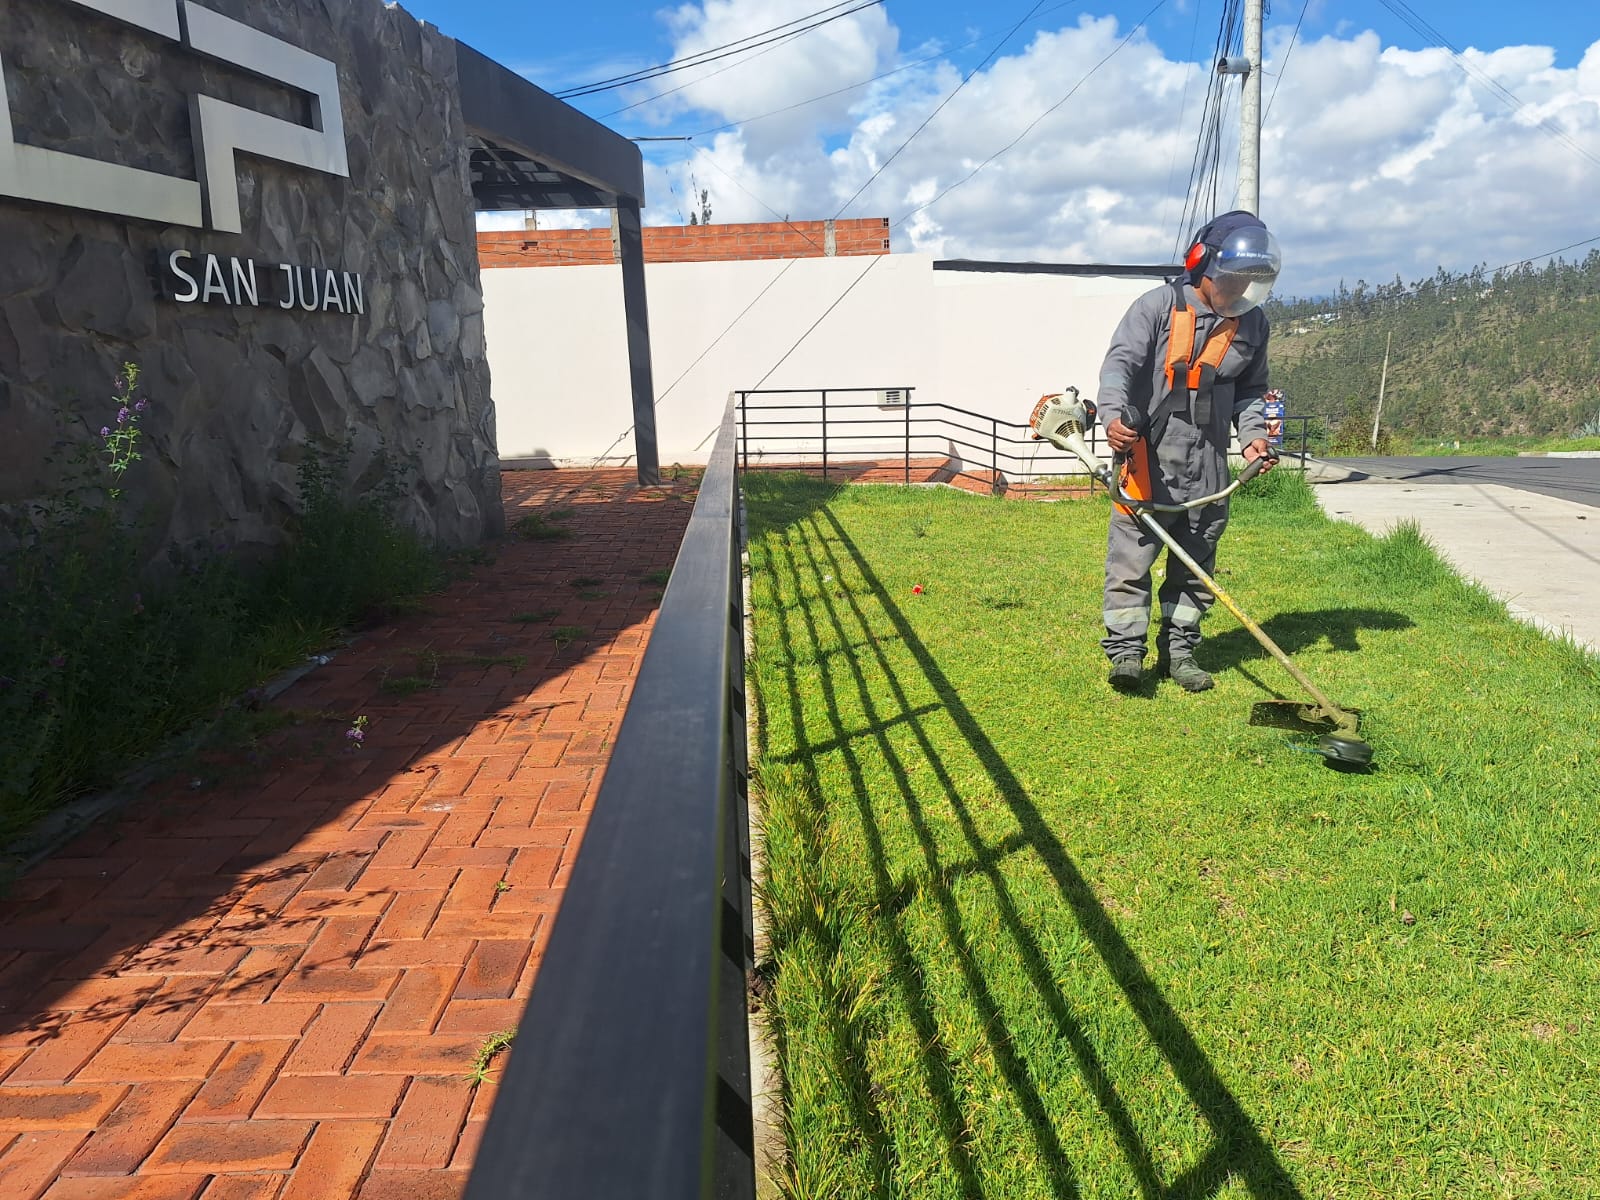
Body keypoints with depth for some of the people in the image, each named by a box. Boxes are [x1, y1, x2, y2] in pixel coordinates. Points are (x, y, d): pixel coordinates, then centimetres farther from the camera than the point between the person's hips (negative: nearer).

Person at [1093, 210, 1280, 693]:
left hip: (1208, 465, 5)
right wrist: (1114, 414, -30)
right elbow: (1120, 363, -12)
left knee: (1195, 565, 11)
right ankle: (1126, 649, 4)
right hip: (1150, 458, -5)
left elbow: (1250, 390, 20)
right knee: (1132, 558, -4)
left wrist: (1252, 432, 1)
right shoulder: (1158, 306, -5)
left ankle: (1178, 648, 22)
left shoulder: (1252, 323, 11)